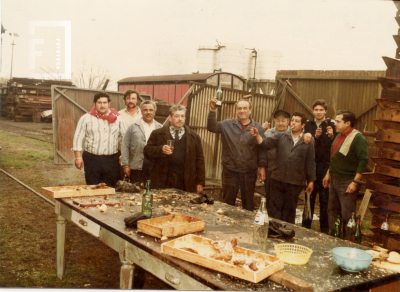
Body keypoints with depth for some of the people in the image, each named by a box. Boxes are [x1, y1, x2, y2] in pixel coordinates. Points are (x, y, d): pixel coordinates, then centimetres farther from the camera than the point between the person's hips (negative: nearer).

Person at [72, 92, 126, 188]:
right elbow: (78, 138, 4)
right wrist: (78, 157, -4)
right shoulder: (86, 118, 5)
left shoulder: (117, 118, 9)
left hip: (111, 159, 1)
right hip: (92, 159, -1)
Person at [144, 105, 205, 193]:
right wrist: (161, 150, -15)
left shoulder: (194, 137, 11)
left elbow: (199, 160, 8)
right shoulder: (157, 134, 9)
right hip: (162, 182, 0)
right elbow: (147, 151, 4)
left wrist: (200, 182, 2)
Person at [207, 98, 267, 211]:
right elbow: (212, 127, -6)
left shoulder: (258, 128, 2)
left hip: (249, 172, 0)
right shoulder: (228, 124, 4)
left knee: (248, 202, 12)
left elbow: (262, 149, 2)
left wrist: (262, 167, -3)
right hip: (230, 170, 0)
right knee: (228, 202, 11)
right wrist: (212, 110, -18)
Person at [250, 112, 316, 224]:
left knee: (289, 210, 11)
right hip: (278, 179, 1)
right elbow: (267, 143, -7)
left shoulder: (308, 142, 4)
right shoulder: (281, 137, 6)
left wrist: (311, 180, 3)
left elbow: (310, 162, 4)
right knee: (274, 208, 4)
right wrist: (257, 135, -26)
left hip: (295, 183, 0)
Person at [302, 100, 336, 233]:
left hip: (325, 167, -3)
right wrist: (315, 136, -15)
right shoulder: (308, 124, 8)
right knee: (309, 197, 13)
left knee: (325, 198, 3)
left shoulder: (331, 125, -3)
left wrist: (332, 136, -24)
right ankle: (306, 226, 23)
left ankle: (324, 229, 13)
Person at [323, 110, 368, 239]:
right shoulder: (339, 136, 12)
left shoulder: (358, 138, -16)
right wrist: (328, 174, 18)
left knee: (347, 215, -1)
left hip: (347, 183, -9)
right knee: (332, 211, 17)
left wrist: (355, 182, -23)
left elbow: (364, 161, -21)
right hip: (334, 180, 9)